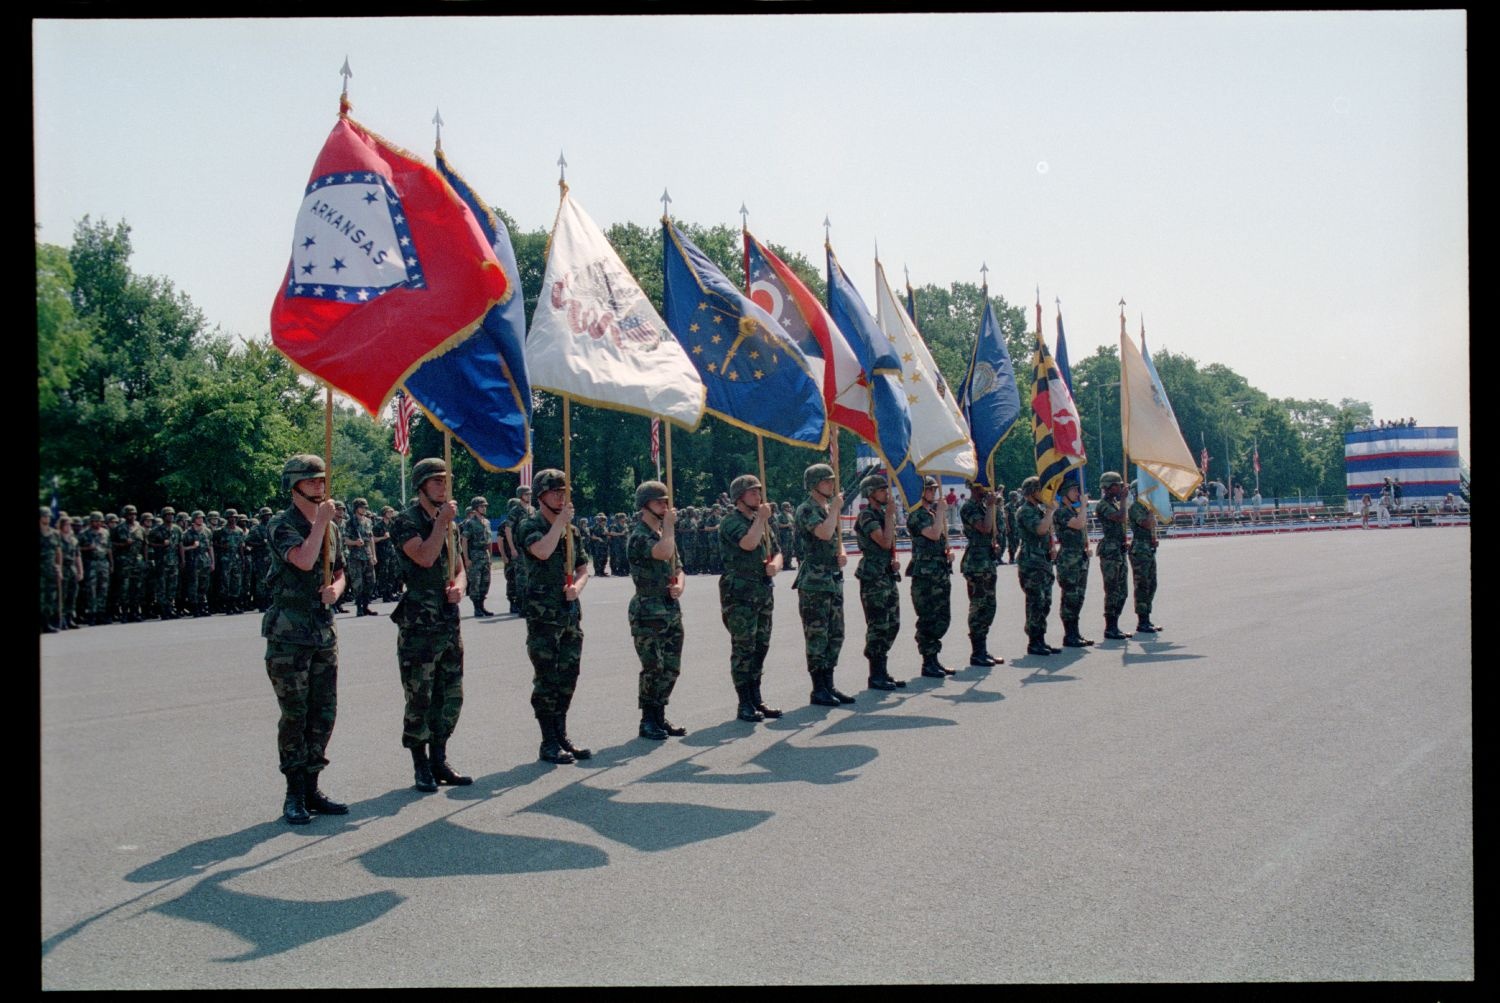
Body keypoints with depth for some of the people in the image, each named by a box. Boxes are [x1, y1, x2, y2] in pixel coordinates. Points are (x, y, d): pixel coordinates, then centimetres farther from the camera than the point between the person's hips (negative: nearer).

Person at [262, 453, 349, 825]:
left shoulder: (329, 528, 13)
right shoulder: (281, 526, -8)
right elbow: (304, 560, -26)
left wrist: (336, 589, -2)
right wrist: (321, 521, -15)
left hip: (324, 633, 7)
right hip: (289, 636, -7)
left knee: (324, 714, 8)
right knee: (295, 715, -2)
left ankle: (312, 789, 18)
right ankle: (294, 795, 7)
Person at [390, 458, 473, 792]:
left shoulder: (448, 523, 16)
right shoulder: (407, 521, -7)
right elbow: (424, 557, -22)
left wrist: (459, 586, -3)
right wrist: (442, 522, -15)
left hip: (449, 623, 7)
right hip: (418, 626, -7)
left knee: (451, 698, 10)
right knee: (420, 699, -1)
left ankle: (439, 761, 21)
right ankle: (421, 766, 9)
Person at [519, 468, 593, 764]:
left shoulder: (572, 530, 14)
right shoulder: (530, 526, -6)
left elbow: (583, 568, 18)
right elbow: (542, 551, -27)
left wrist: (577, 586, -3)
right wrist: (561, 520, -18)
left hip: (571, 613, 7)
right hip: (543, 615, -6)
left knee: (568, 678, 10)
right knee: (547, 680, -3)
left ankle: (562, 736, 20)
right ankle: (549, 743, 3)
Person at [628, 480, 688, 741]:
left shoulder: (665, 533, 17)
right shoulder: (638, 536, -11)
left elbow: (678, 569, 19)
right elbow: (664, 552, -29)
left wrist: (680, 585, -4)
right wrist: (669, 524, -13)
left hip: (672, 610, 8)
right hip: (648, 613, -8)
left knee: (671, 668, 9)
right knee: (653, 669, -6)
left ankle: (660, 718, 20)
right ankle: (648, 722, 4)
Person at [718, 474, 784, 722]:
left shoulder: (762, 522, 18)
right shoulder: (731, 521, -8)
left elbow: (776, 551, 17)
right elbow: (748, 543, -25)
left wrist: (775, 565, -5)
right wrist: (761, 519, -12)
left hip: (763, 592, 8)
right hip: (739, 593, -8)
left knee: (760, 647, 11)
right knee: (743, 649, -6)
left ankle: (756, 700, 19)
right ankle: (745, 705, -2)